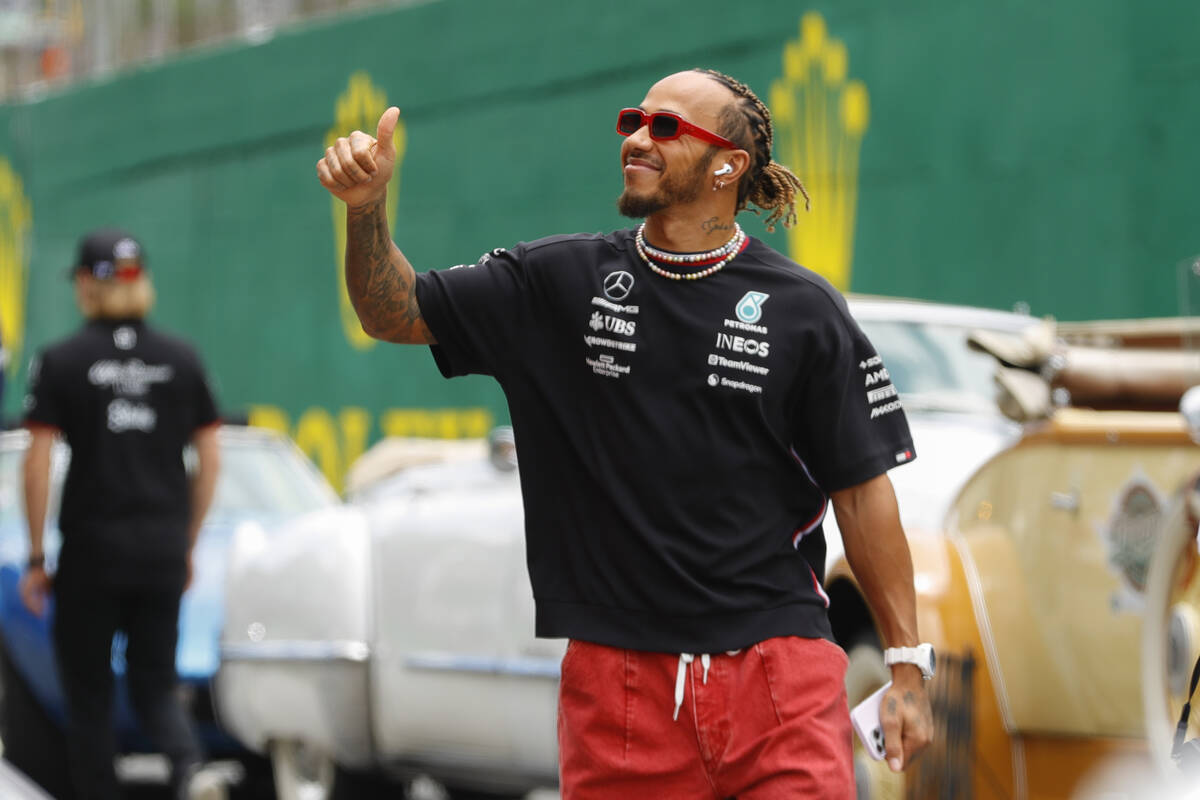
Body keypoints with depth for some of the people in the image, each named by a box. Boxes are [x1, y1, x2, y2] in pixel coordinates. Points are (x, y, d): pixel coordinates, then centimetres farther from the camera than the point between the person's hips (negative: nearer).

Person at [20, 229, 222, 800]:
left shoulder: (61, 362, -4)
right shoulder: (182, 359, 5)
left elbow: (37, 465, -8)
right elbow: (209, 462, 6)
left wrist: (35, 558, -1)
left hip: (91, 547, -3)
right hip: (162, 550, 3)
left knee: (88, 694, 9)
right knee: (155, 684, 9)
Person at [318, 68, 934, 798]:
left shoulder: (802, 312, 2)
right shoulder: (561, 281, 8)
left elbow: (864, 491, 3)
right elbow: (397, 313, 12)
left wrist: (908, 667, 0)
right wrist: (367, 209, -7)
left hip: (778, 666, -2)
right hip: (616, 676, 2)